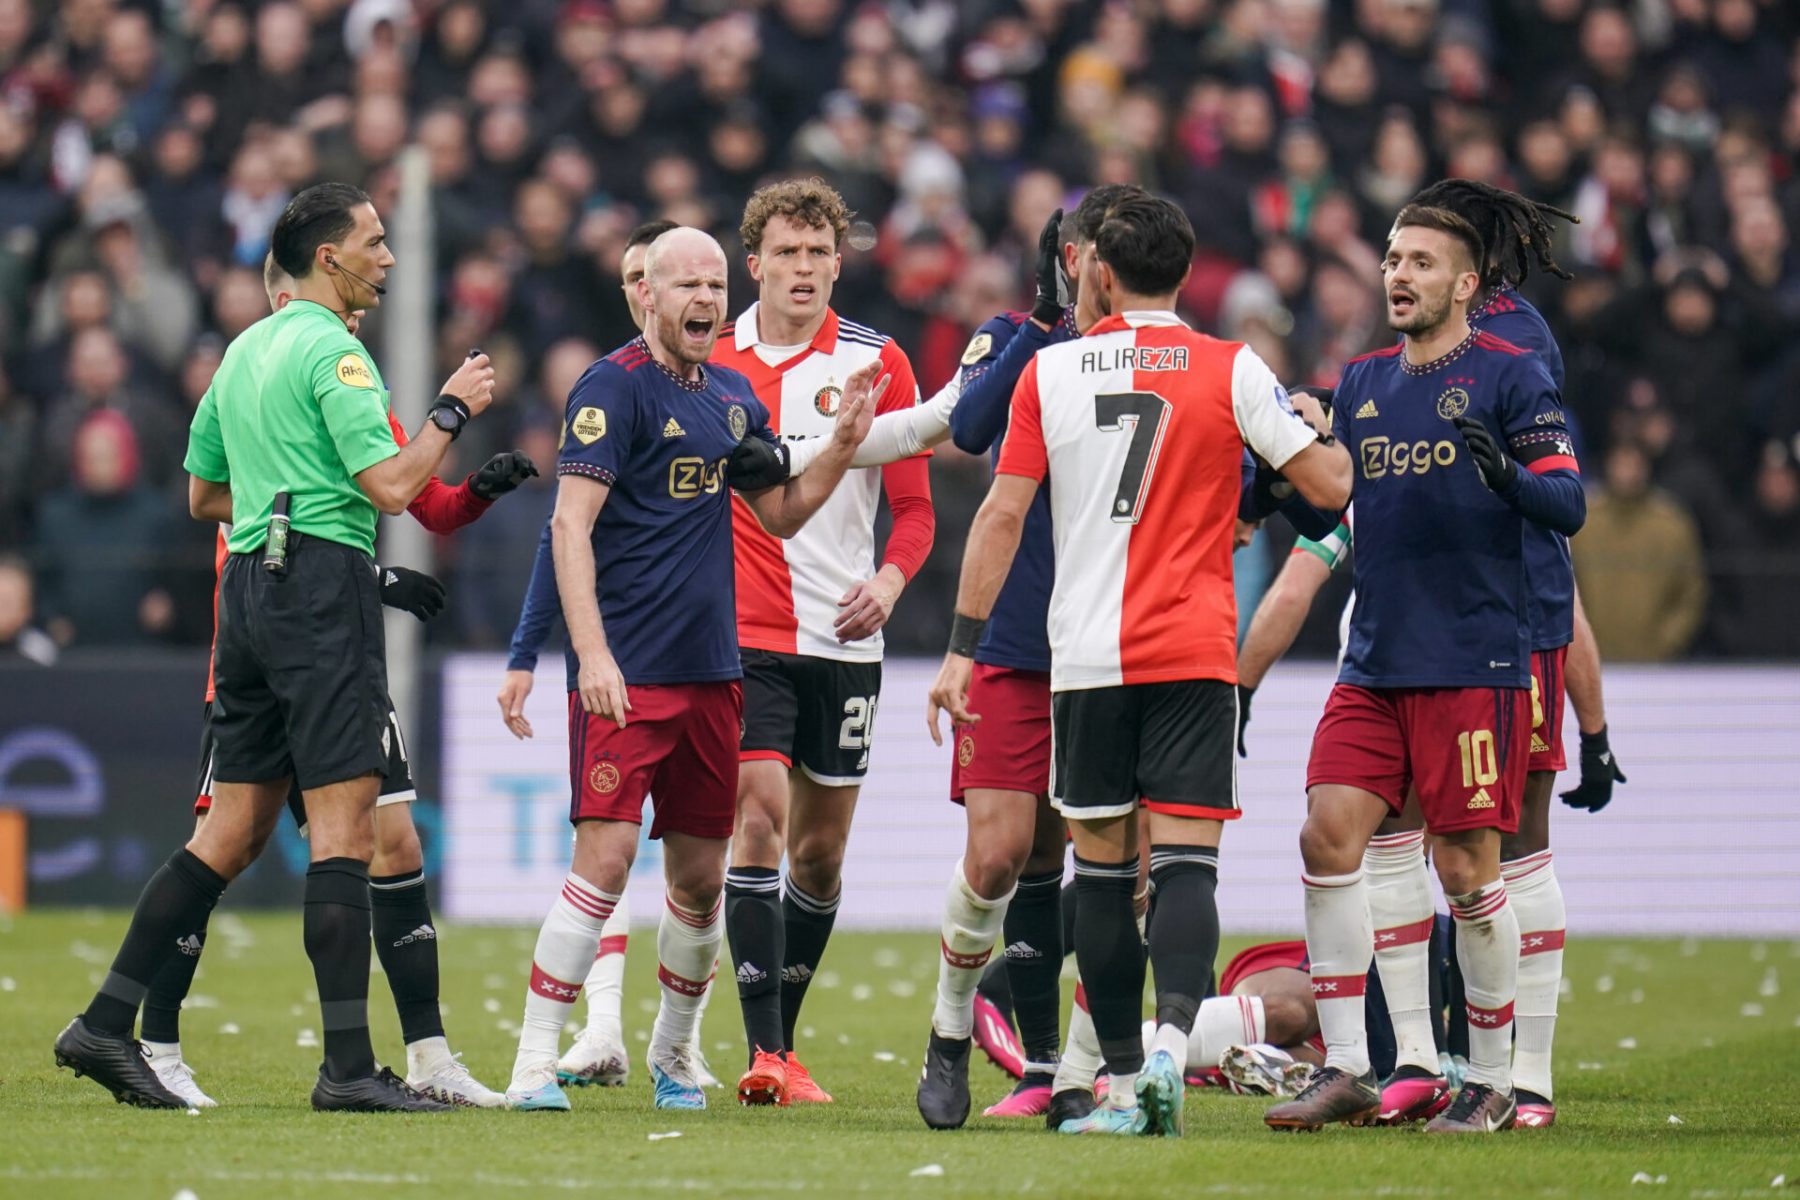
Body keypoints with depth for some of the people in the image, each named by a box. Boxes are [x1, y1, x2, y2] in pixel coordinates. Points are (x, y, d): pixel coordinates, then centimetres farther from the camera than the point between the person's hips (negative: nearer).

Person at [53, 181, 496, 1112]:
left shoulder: (244, 352, 18)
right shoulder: (333, 352, -9)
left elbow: (202, 494, 24)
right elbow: (392, 486, -16)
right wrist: (452, 410, -3)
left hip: (250, 582, 9)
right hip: (322, 584, -9)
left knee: (232, 833, 10)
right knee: (345, 826, -9)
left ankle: (106, 1026, 6)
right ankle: (349, 1066, -13)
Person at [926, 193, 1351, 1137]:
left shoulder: (1050, 371, 3)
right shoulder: (1232, 372, -1)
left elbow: (1002, 513, 2)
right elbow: (1330, 486, 1)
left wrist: (962, 647, 6)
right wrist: (1316, 428, 24)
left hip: (1085, 658, 1)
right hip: (1194, 656, -1)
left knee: (1102, 869, 9)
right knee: (1185, 861, -5)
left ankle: (1124, 1087, 8)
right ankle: (1171, 1044, -28)